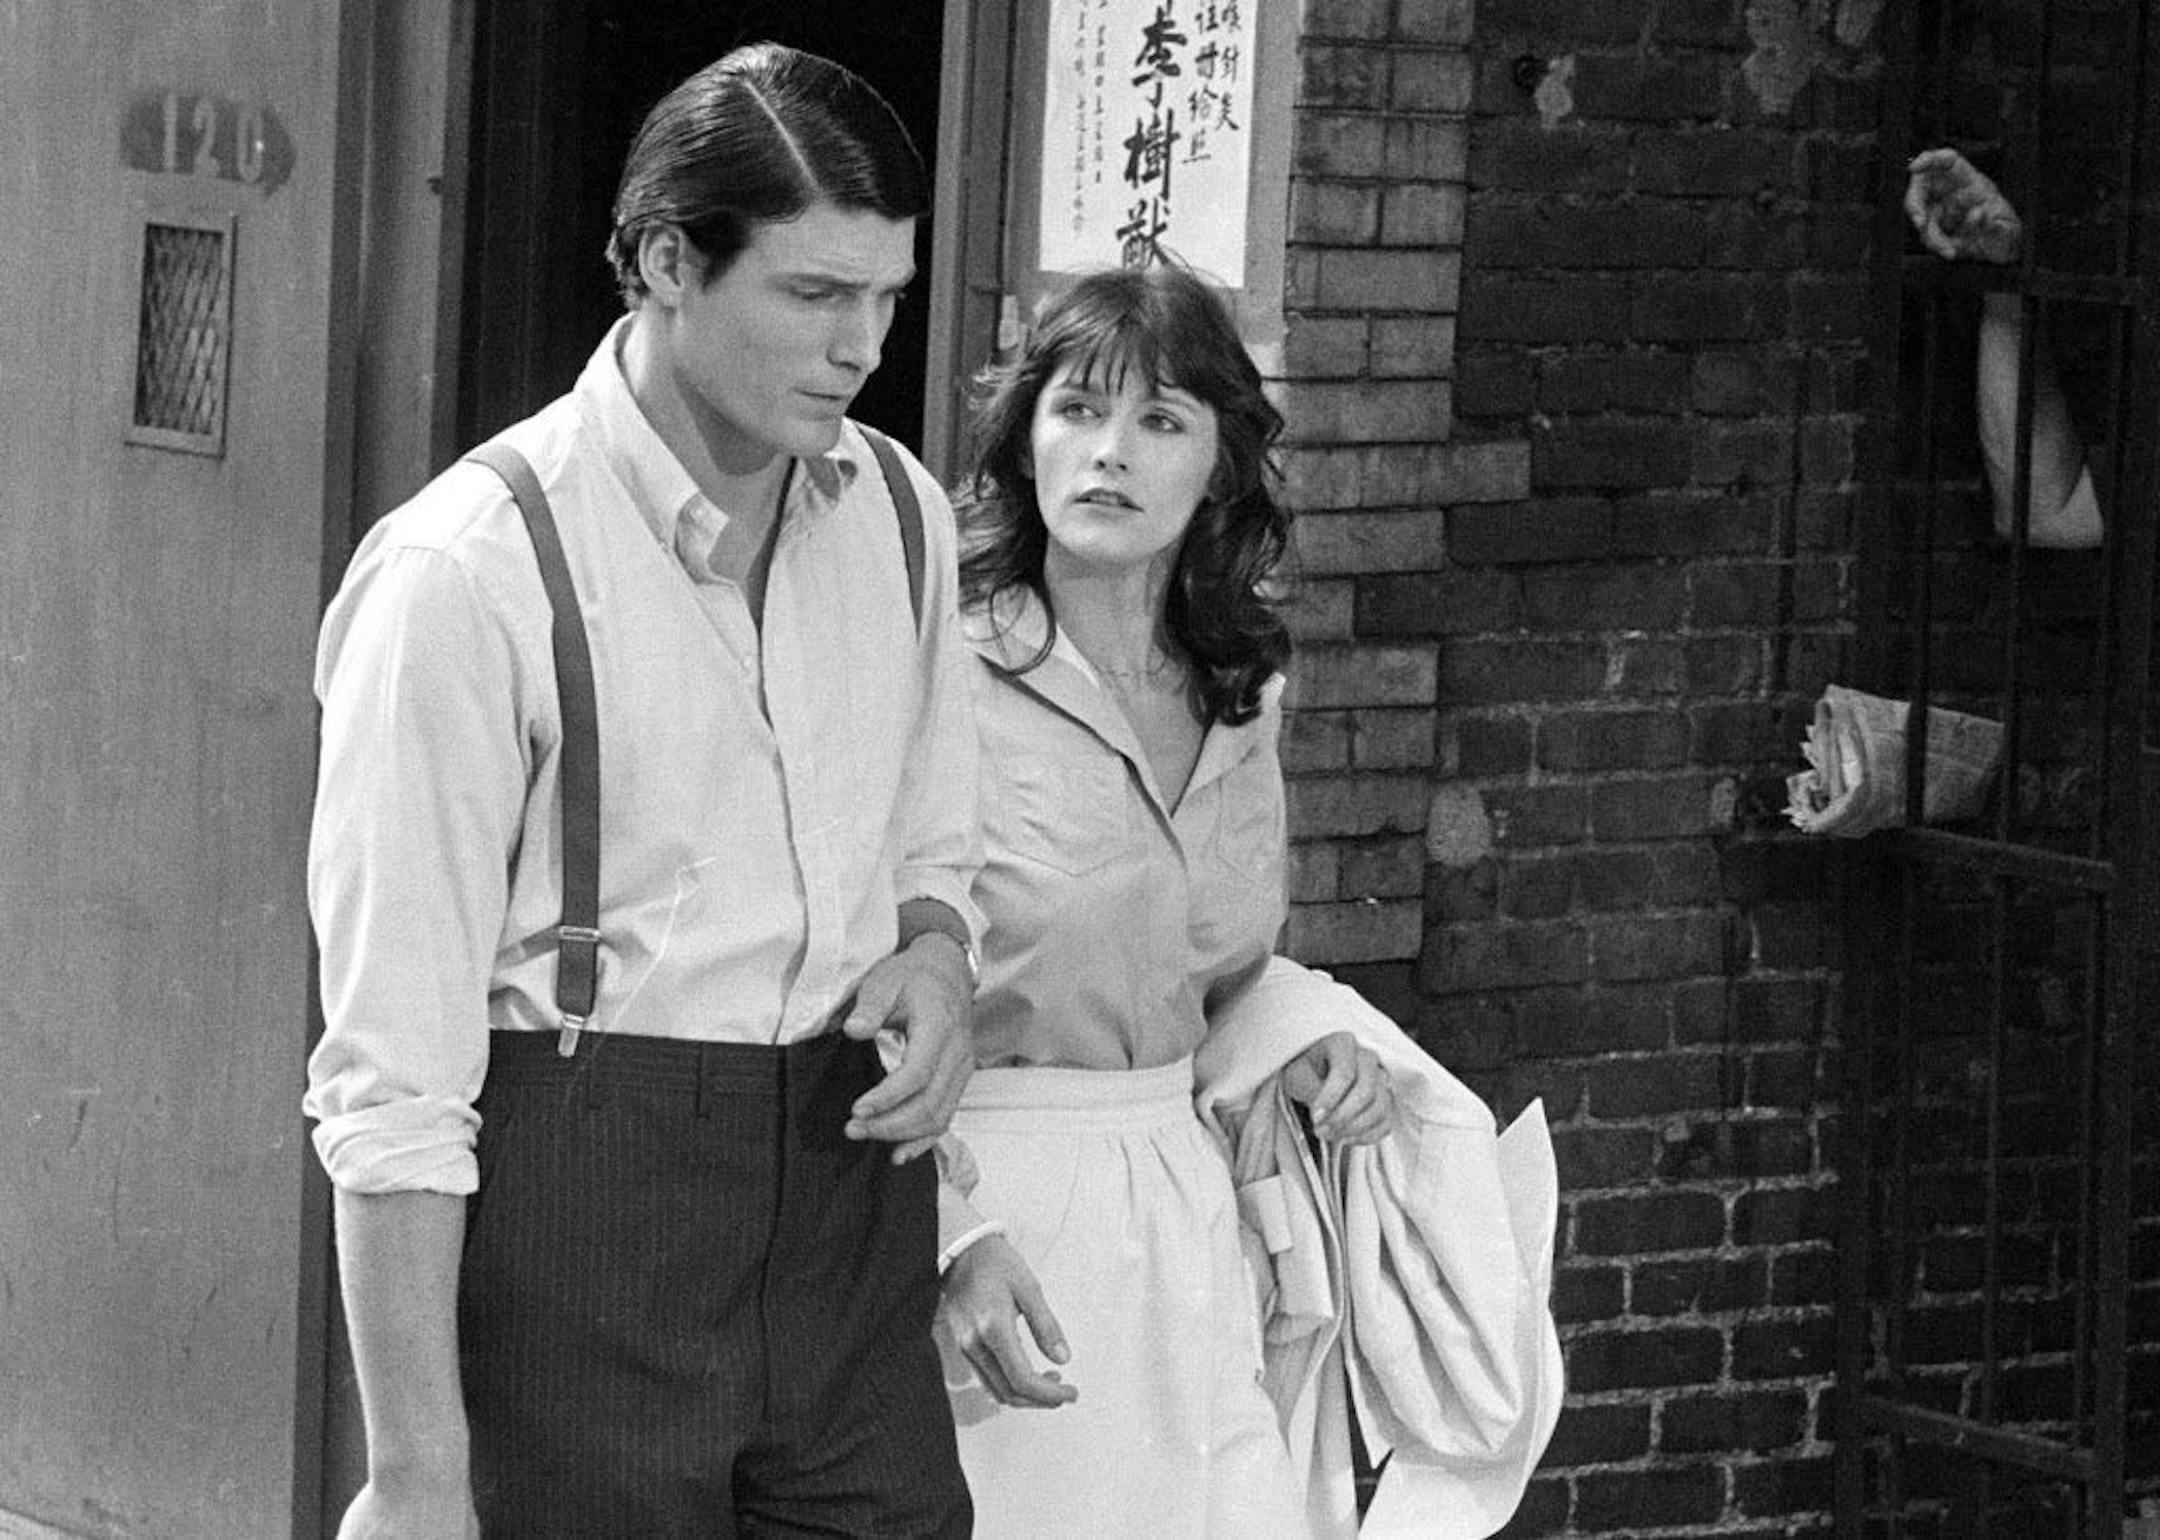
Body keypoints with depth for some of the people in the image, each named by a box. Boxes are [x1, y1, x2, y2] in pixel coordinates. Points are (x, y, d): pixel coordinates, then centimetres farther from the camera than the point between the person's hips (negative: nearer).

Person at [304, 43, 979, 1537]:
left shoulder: (900, 515, 7)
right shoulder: (469, 572, -13)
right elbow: (391, 1076, -14)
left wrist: (937, 958, -1)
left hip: (846, 1183, 6)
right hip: (576, 1189, -5)